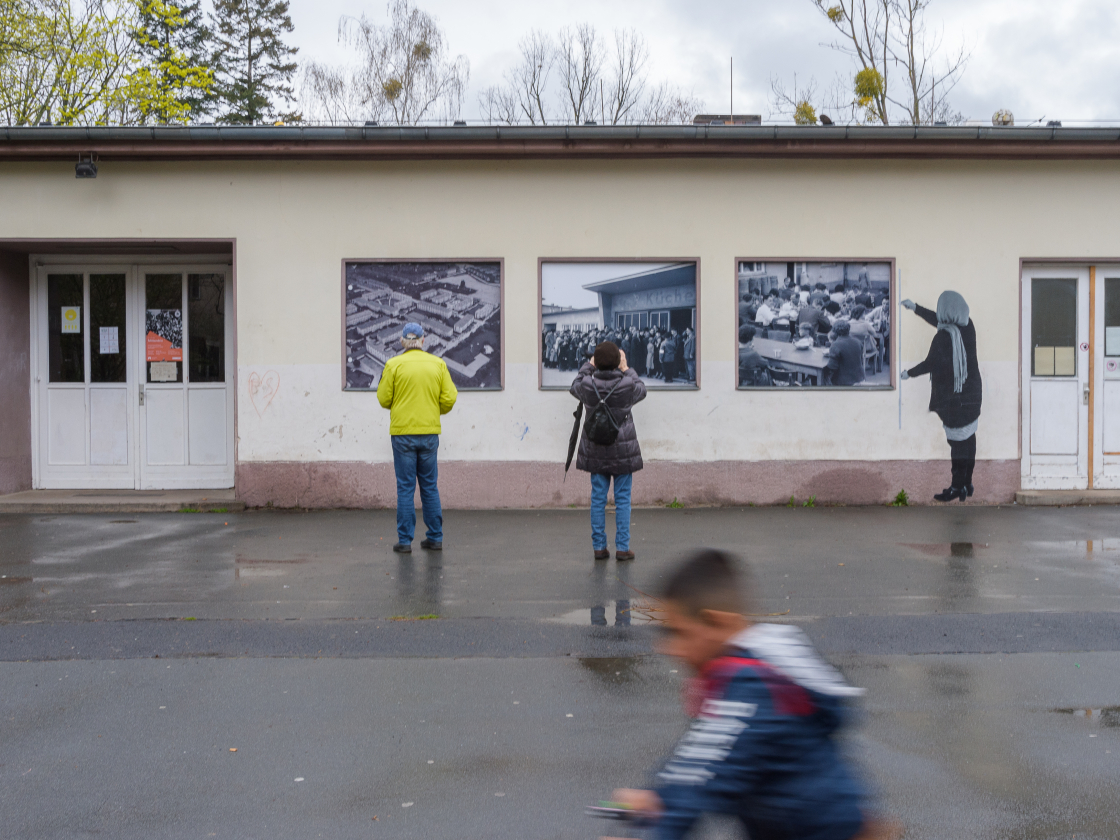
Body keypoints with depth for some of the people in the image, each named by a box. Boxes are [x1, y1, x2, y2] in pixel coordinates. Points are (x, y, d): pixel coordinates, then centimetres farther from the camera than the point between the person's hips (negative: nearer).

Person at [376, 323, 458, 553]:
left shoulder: (393, 365, -5)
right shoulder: (438, 364, 1)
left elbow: (384, 399, -3)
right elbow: (449, 398, -2)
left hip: (403, 433, -2)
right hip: (429, 433, 2)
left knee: (405, 488, 3)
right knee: (430, 487, 12)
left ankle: (405, 541, 5)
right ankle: (435, 538, 15)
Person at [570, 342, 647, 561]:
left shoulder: (587, 385, -10)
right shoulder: (627, 385, -13)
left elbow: (575, 386, 16)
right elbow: (642, 389, 11)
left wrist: (588, 365, 23)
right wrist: (627, 369, 20)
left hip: (595, 451, 2)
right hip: (622, 451, -2)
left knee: (598, 498, 8)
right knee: (622, 499, 5)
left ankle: (599, 547, 12)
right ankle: (622, 547, 6)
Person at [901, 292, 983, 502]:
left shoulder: (943, 337, -22)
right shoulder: (968, 326, 1)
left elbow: (930, 364, -13)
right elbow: (939, 321, 17)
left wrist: (909, 373, 4)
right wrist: (915, 308, 25)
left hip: (951, 397, -7)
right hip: (972, 393, 7)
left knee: (957, 440, -1)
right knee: (968, 437, 14)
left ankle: (957, 487, 6)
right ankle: (967, 484, 23)